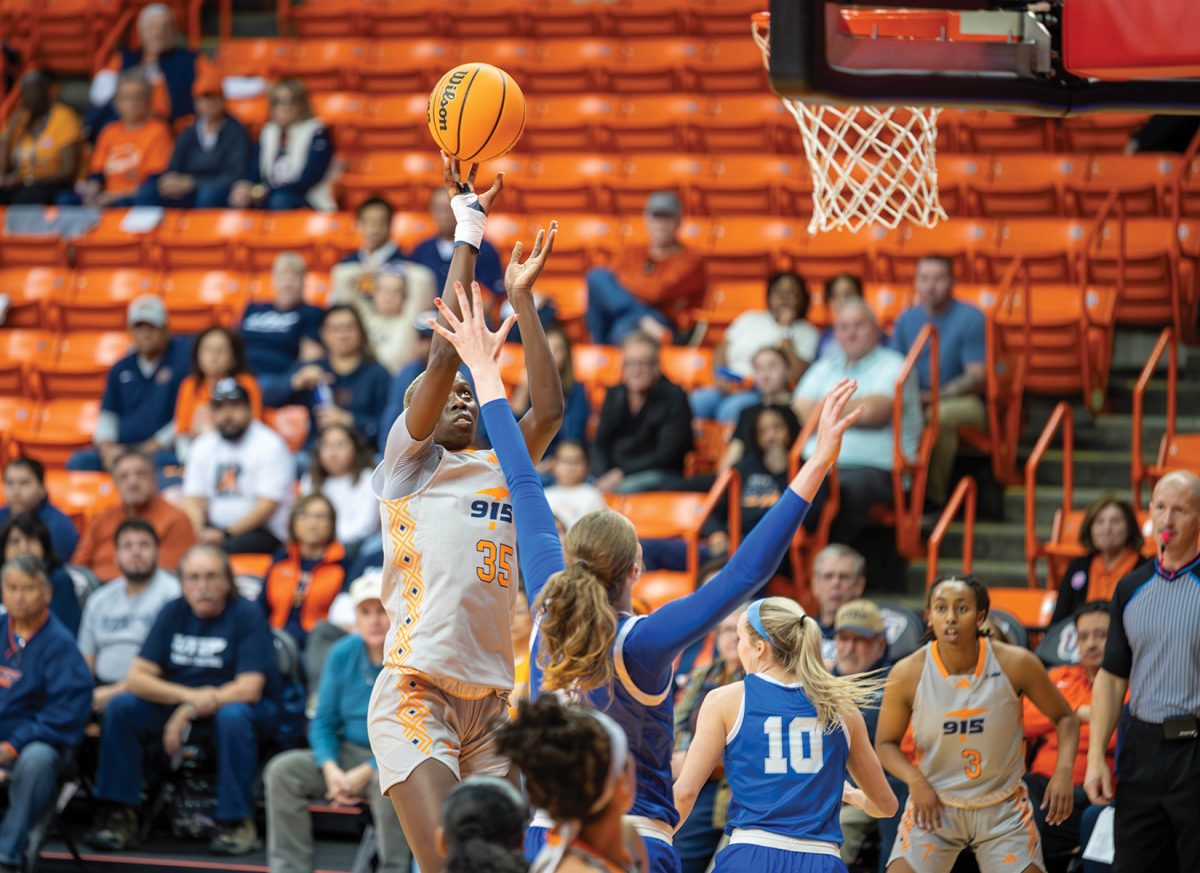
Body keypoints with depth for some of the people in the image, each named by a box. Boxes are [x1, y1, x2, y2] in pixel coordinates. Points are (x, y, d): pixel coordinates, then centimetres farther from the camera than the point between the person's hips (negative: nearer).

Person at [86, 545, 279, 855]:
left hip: (233, 705, -4)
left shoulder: (247, 616, -12)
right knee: (121, 707, -17)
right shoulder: (173, 614, 0)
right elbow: (137, 678, -6)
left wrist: (190, 710, -25)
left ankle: (237, 821, -25)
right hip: (179, 704, 4)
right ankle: (120, 816, -13)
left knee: (233, 717, -38)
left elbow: (249, 689, -21)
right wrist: (189, 695, -22)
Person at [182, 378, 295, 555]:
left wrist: (226, 534, -18)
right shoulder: (204, 446, 15)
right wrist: (200, 531, -13)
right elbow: (194, 498, 9)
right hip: (213, 529, 5)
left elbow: (267, 505, -10)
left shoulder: (270, 445, -3)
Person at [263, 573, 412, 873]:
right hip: (349, 753, 5)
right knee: (283, 770, -14)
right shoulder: (342, 654, 3)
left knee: (386, 781, -39)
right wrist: (331, 770, -13)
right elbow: (323, 722, 7)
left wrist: (365, 773, -23)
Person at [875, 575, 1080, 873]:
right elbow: (886, 743, -1)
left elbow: (1064, 718, 0)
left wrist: (1063, 770, -17)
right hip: (934, 805, 0)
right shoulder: (907, 674, -14)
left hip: (1002, 808, 0)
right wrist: (915, 780, -20)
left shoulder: (1015, 664, -14)